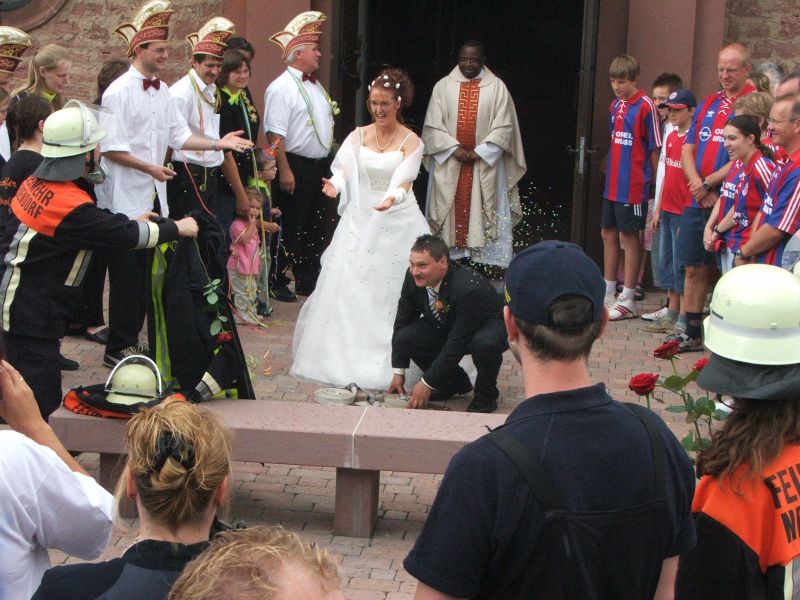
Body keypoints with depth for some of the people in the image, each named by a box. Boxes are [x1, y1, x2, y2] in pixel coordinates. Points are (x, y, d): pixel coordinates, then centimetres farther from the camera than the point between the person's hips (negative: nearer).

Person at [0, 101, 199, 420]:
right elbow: (126, 236, -14)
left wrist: (130, 224, 18)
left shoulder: (36, 182, 4)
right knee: (40, 400, -4)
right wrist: (177, 228, 0)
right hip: (30, 317, -9)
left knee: (44, 396, 16)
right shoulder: (70, 205, -23)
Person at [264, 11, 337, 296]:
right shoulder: (281, 88, -14)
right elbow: (275, 134, -20)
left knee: (320, 228, 13)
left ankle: (311, 281, 23)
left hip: (321, 166, 9)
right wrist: (285, 171, -23)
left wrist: (329, 162, 18)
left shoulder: (315, 85, 14)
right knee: (292, 229, -1)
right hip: (296, 168, -9)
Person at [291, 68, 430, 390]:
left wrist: (392, 197, -37)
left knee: (390, 288, -5)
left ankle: (385, 363, 2)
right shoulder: (358, 136, 7)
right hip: (360, 219, 3)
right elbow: (344, 168, -6)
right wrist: (335, 184, -30)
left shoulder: (410, 141, -1)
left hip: (396, 220, -3)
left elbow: (404, 179, -15)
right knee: (349, 287, 1)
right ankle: (344, 354, 11)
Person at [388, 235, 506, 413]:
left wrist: (427, 384, -30)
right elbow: (403, 321, -6)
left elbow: (457, 344, -34)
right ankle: (456, 382, 5)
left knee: (485, 343, -41)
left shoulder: (469, 288, -38)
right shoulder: (413, 278, -19)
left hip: (489, 326, -6)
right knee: (404, 337, -17)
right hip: (445, 326, 6)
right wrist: (398, 372, -7)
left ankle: (486, 395, -9)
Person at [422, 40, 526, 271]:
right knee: (451, 212, 1)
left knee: (482, 214, -2)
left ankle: (482, 260, -1)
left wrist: (479, 152, -10)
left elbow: (504, 127, -2)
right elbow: (433, 125, 1)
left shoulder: (496, 87, 2)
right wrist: (454, 148, -11)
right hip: (449, 163, 1)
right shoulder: (443, 86, 5)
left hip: (484, 164, -1)